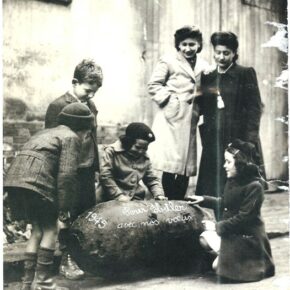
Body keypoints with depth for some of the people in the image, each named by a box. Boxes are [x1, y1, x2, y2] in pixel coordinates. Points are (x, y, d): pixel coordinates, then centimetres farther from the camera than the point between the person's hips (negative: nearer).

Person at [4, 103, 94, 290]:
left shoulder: (47, 133, 30)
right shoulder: (71, 137, 4)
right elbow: (67, 174, -7)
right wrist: (65, 208, -6)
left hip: (15, 178, 8)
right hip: (36, 181, -8)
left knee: (37, 230, 15)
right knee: (50, 230, 5)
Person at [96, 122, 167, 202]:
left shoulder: (144, 158, 13)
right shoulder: (112, 151, -2)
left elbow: (152, 179, 18)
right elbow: (105, 176, -8)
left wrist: (159, 195, 0)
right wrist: (118, 196, -14)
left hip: (135, 201, 3)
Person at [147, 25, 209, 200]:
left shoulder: (204, 66, 14)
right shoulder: (168, 61, 0)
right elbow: (154, 86, -3)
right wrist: (170, 100, -12)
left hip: (190, 122, 5)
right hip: (172, 120, -5)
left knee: (186, 168, 8)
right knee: (171, 167, -6)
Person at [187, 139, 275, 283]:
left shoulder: (254, 186, -22)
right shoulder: (232, 181, 2)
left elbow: (243, 217, -23)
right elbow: (223, 203, 18)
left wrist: (218, 226, -18)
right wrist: (204, 199, 10)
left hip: (247, 236, -8)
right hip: (231, 230, 8)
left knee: (219, 265, -14)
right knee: (204, 238, -5)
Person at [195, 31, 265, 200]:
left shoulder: (246, 74, 1)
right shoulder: (207, 77, 14)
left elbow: (255, 108, -4)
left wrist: (249, 141, -11)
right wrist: (204, 135, 3)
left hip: (239, 139, -4)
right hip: (213, 141, 4)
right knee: (212, 187, 2)